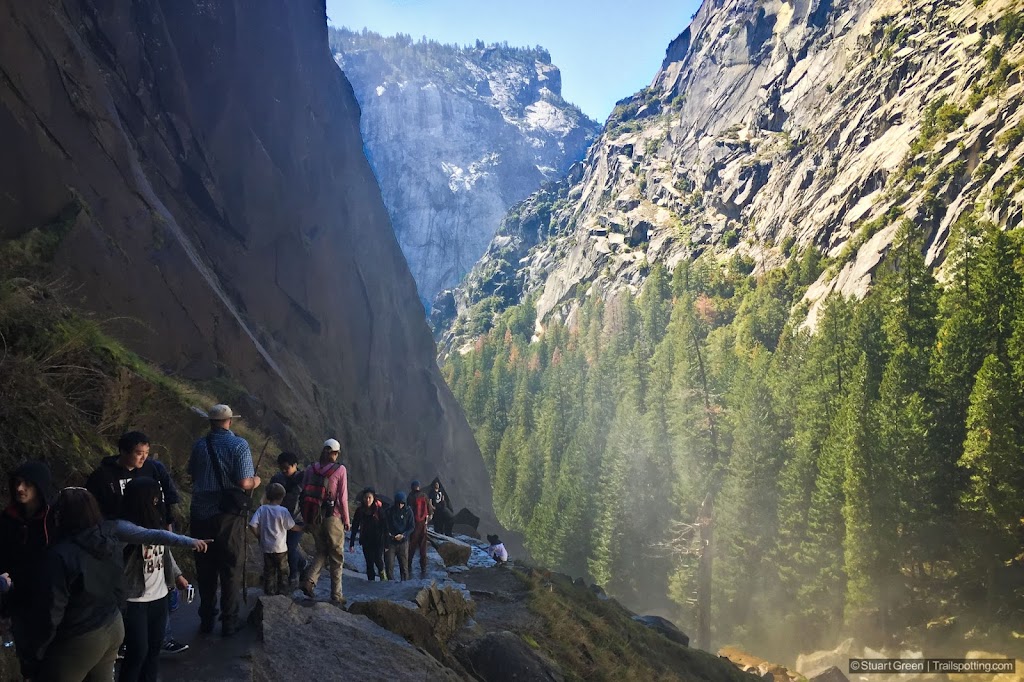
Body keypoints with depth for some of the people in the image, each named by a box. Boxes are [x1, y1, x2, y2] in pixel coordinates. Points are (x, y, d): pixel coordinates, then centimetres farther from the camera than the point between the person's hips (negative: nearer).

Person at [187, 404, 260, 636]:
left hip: (201, 514, 4)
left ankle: (206, 619, 25)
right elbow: (244, 483, -18)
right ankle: (229, 621, 15)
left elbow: (192, 475, 16)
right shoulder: (239, 445, -11)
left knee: (205, 569, 15)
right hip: (228, 515, -4)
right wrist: (255, 481, 4)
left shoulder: (199, 445, 1)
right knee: (231, 569, 9)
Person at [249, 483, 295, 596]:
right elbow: (291, 526, -4)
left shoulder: (262, 509, -6)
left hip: (266, 547, 3)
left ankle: (269, 593, 18)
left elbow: (252, 525, -11)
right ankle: (282, 593, 14)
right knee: (282, 572, 11)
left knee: (269, 571, 14)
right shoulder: (283, 511, -13)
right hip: (280, 548, -3)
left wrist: (259, 536, 4)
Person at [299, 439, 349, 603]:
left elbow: (304, 496, 5)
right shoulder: (340, 470, -7)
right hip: (333, 517, -4)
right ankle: (336, 595, 11)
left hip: (313, 518, 4)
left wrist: (305, 520, 13)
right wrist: (346, 520, 2)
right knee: (336, 557, 10)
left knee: (321, 552, 21)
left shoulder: (311, 469, 4)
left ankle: (309, 581, -2)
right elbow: (343, 498, -8)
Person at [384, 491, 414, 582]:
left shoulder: (408, 511, -2)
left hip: (403, 542, 0)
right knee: (389, 566, -3)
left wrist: (403, 535, -15)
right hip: (390, 542, 0)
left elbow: (412, 526, 0)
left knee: (404, 566, 3)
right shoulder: (388, 511, -2)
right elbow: (384, 527, 2)